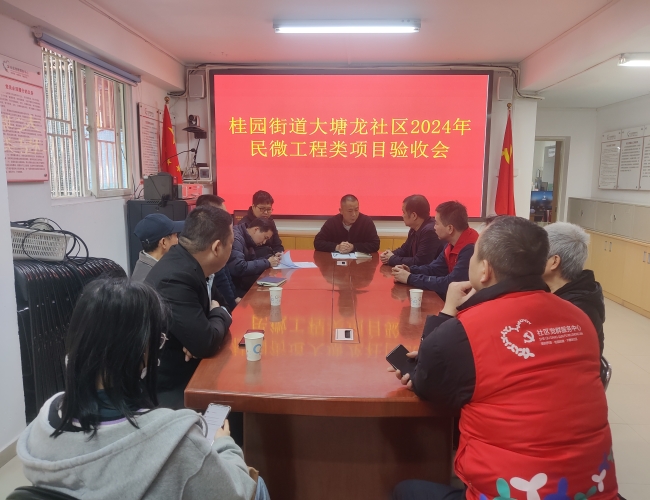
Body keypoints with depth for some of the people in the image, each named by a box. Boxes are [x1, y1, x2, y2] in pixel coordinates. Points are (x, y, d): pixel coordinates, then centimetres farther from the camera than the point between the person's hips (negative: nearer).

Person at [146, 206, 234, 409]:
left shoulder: (184, 263, -1)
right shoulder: (175, 278, -27)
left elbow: (217, 301, 12)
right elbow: (206, 344, -28)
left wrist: (217, 312, -10)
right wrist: (218, 314, -8)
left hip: (183, 371, 8)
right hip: (167, 388, -8)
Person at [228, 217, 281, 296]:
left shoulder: (245, 239, 9)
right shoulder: (235, 238, -19)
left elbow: (251, 260, 17)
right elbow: (239, 269, -29)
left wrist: (270, 258, 0)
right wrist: (267, 263, -18)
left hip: (242, 284, 9)